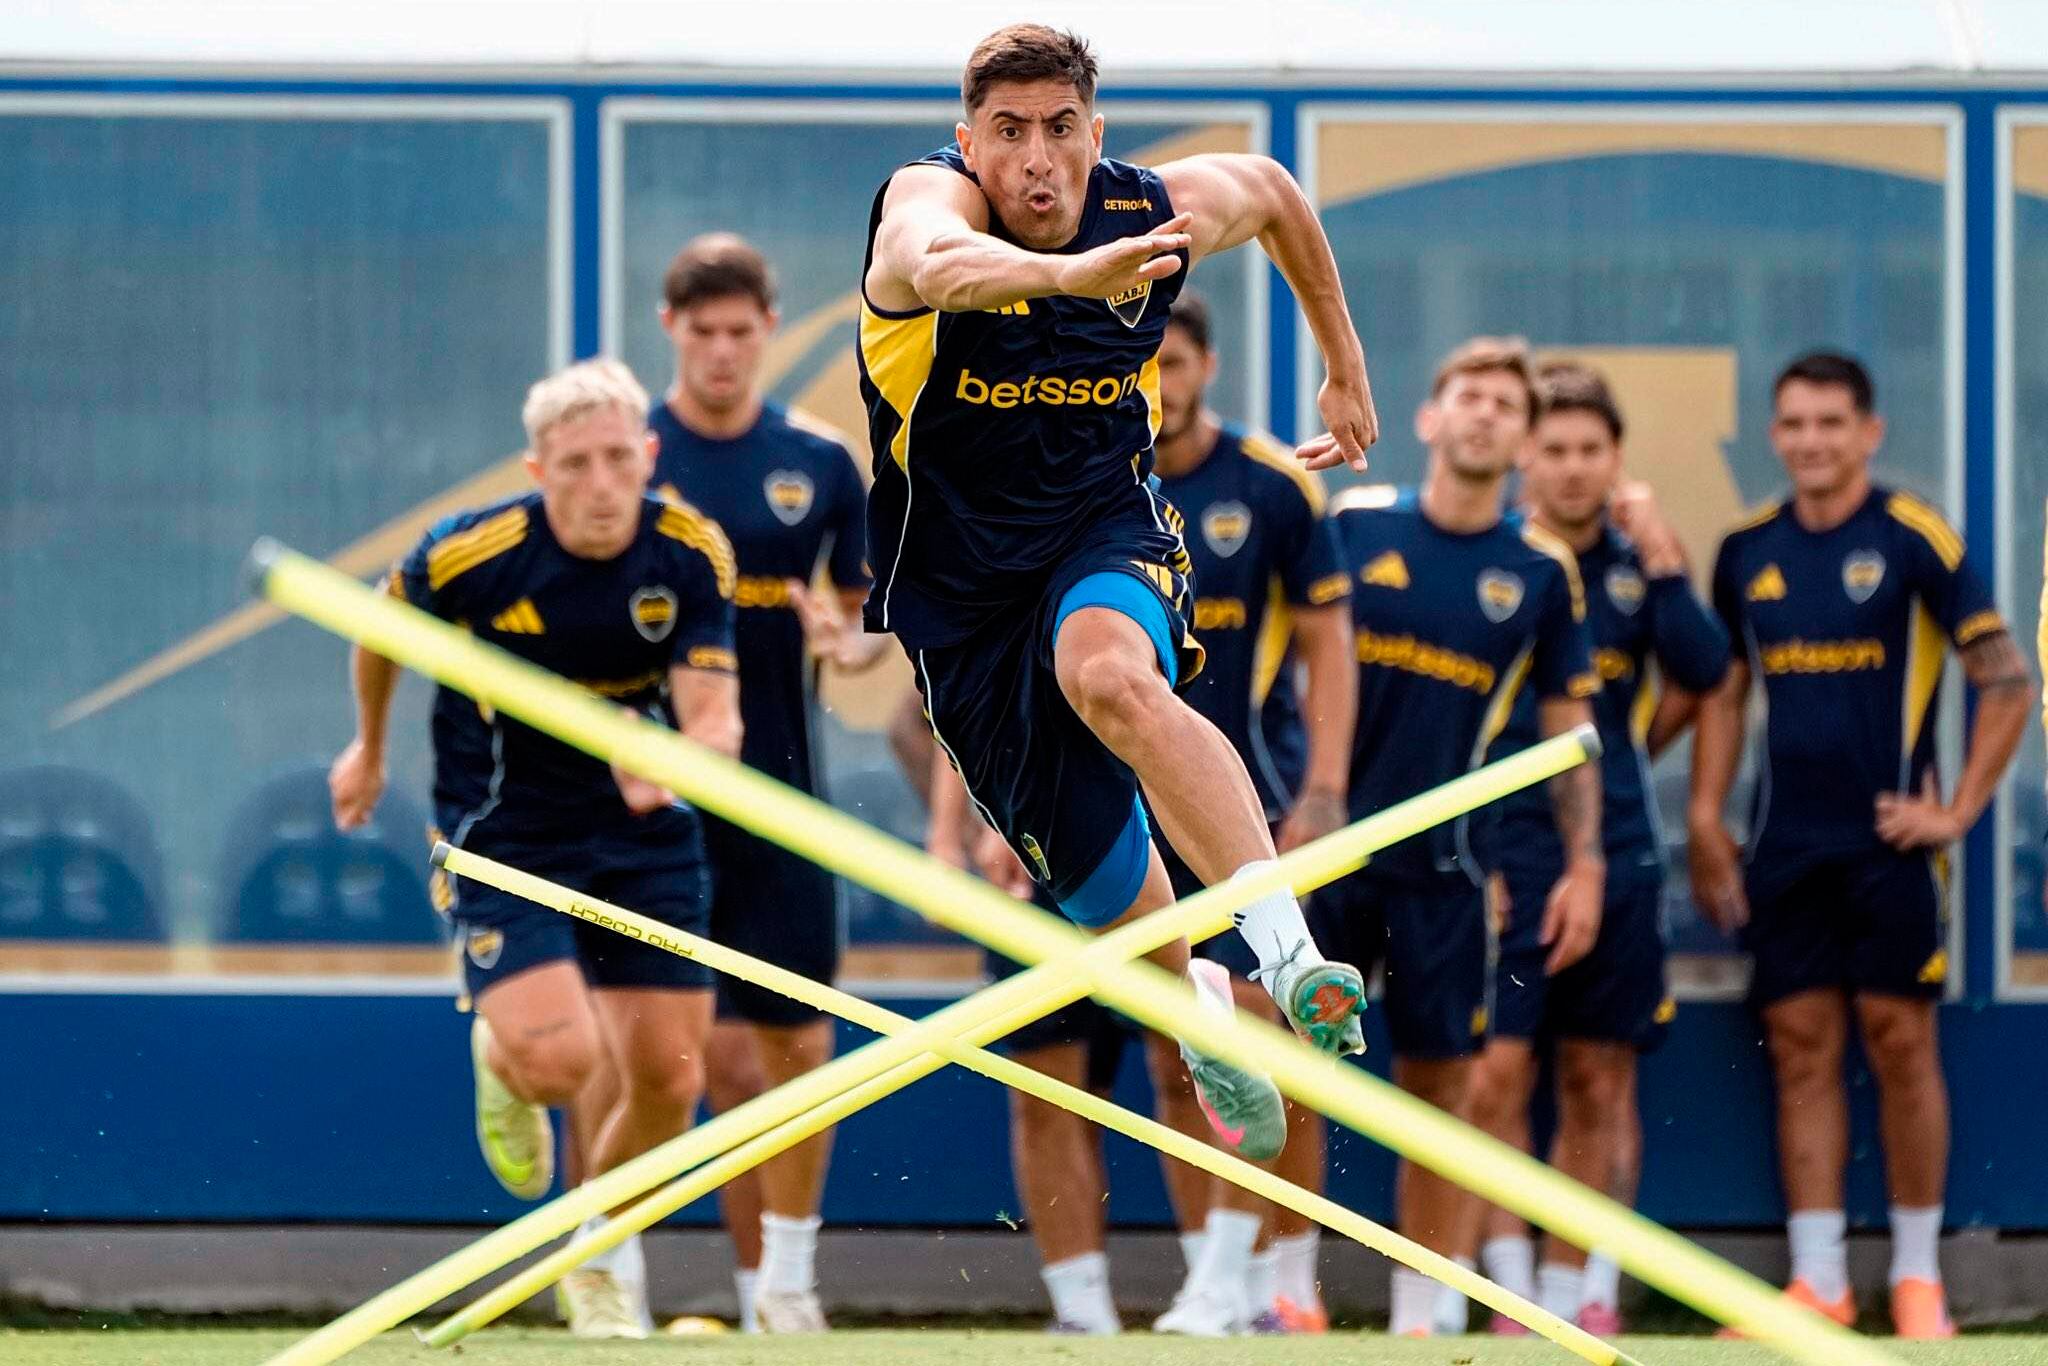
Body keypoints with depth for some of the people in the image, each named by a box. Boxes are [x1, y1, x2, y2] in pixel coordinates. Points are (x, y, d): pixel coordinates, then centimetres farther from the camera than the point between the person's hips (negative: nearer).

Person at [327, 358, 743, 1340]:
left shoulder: (694, 555, -13)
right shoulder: (468, 556, -19)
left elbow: (715, 717, -15)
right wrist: (368, 749, 19)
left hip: (645, 834, 3)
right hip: (505, 836, -3)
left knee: (669, 1078, 2)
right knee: (560, 1060, -21)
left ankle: (603, 1255, 32)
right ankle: (498, 1055, 19)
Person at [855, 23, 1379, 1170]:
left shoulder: (1163, 208, -11)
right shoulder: (928, 198, -22)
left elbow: (1275, 189, 14)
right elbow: (941, 265, -49)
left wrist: (1347, 370, 19)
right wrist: (1070, 273, -70)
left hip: (1105, 528, 0)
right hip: (961, 590, 0)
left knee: (1111, 678, -37)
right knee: (1103, 889, 7)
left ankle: (1293, 956, -47)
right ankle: (1198, 1011, 42)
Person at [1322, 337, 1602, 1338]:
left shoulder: (1541, 571, 4)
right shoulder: (1353, 524, 1)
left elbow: (1569, 725, 10)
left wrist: (1584, 864, 5)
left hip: (1439, 864, 1)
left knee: (1440, 1085, 3)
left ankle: (1419, 1313, 12)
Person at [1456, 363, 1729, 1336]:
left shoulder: (1640, 558, 8)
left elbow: (1702, 671, -1)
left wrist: (1661, 560, -10)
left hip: (1619, 848, 4)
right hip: (1508, 846, -4)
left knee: (1599, 1081, 6)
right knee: (1499, 1071, -11)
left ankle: (1572, 1284, 13)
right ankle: (1511, 1283, -7)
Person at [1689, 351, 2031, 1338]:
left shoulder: (1912, 539, -6)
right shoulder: (1748, 551, 8)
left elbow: (2006, 682, -5)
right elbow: (1723, 693, 17)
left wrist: (1958, 811, -8)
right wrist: (1706, 821, 9)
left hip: (1885, 840, -4)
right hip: (1785, 848, 4)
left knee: (1900, 1043, -2)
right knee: (1801, 1049, 3)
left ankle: (1917, 1275, 6)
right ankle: (1818, 1282, 6)